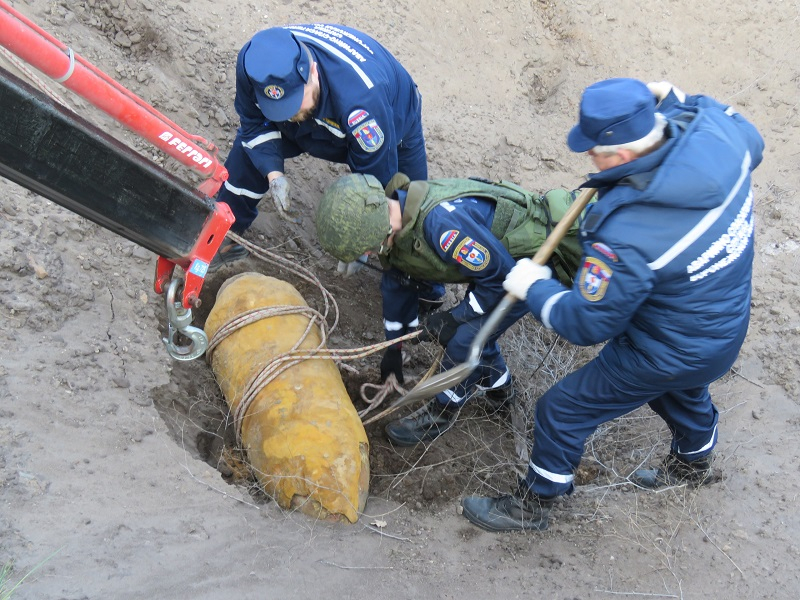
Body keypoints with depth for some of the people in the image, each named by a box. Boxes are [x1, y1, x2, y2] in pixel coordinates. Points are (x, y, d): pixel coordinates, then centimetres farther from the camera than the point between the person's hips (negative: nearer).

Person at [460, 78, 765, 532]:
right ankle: (695, 463, 69)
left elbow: (587, 324, -25)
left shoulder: (626, 237, -39)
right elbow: (751, 142, 7)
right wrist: (672, 101, 7)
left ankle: (532, 504, 36)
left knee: (563, 410, 12)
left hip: (664, 355, -7)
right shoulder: (719, 130, -21)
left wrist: (536, 289, -9)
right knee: (681, 389, 39)